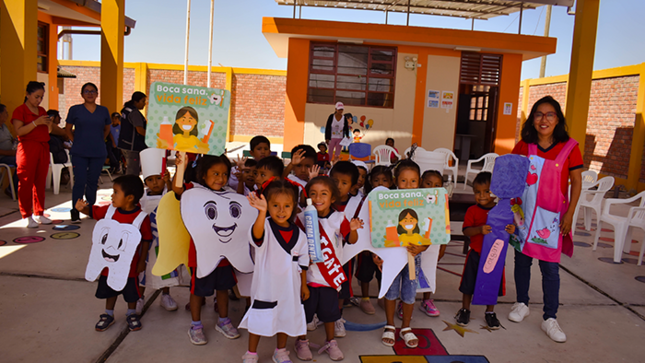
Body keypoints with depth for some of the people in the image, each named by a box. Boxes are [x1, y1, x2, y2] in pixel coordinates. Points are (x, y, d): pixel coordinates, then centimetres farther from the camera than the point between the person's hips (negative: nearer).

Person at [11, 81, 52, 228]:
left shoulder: (42, 111, 17)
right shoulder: (20, 110, -2)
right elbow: (19, 131, -13)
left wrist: (48, 124, 4)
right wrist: (36, 122, -19)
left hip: (43, 148, 6)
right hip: (28, 148, -6)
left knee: (40, 182, 7)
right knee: (26, 183, -4)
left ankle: (39, 213, 15)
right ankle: (26, 216, 2)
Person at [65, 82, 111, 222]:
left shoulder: (103, 110, 8)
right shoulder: (75, 110, 3)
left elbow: (107, 129, 22)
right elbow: (68, 129, 12)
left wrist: (99, 140, 11)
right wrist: (76, 142, 2)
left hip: (98, 152, 2)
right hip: (79, 153, -2)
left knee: (93, 181, 8)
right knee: (80, 181, -5)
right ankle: (75, 211, 6)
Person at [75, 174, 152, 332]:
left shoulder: (142, 217, -20)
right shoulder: (109, 210, -6)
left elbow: (146, 240, -13)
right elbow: (92, 210, 5)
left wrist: (142, 261, -9)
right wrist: (81, 207, -18)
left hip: (129, 264, -4)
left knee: (131, 290, 14)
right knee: (109, 289, 20)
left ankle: (132, 314, 37)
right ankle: (108, 315, 40)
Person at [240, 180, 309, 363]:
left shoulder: (298, 234, -1)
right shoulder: (265, 227, -16)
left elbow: (302, 261, 9)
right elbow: (257, 235, -42)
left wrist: (304, 285, 11)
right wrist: (262, 212, -59)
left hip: (289, 286, 4)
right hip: (265, 284, -4)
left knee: (286, 317, 16)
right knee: (259, 319, 9)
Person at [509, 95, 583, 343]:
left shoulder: (569, 147, -4)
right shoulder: (523, 146, 1)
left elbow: (577, 182, 0)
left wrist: (570, 214, -5)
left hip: (553, 215, -2)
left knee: (550, 266, -1)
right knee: (522, 259, 11)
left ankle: (549, 318, 10)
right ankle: (522, 304, 31)